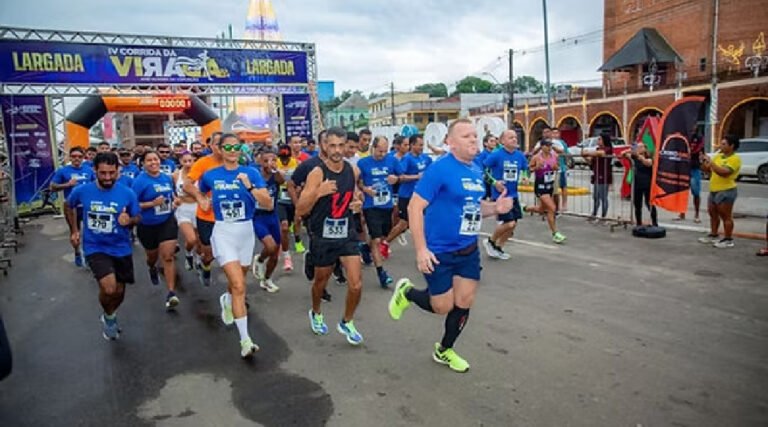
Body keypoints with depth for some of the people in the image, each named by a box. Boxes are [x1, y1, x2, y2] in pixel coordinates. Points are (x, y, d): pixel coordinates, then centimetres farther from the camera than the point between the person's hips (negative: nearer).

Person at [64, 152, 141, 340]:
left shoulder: (128, 193, -13)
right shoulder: (82, 191, -10)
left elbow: (137, 218, -2)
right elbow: (68, 206, 11)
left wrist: (129, 220, -24)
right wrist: (74, 230, 9)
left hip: (121, 248, 2)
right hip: (95, 248, -2)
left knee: (119, 291, 14)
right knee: (109, 288, -21)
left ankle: (110, 315, 47)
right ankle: (109, 317, 12)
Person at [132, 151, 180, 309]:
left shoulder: (168, 178, 2)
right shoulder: (140, 181, -14)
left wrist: (174, 201, 0)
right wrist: (152, 203, -26)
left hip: (167, 222, 2)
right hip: (147, 226, -2)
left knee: (168, 256, -10)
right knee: (153, 255, 19)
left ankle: (171, 293, -12)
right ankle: (152, 269, 58)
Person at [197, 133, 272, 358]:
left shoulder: (251, 173, -5)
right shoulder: (210, 175, -1)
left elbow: (268, 203, -15)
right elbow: (199, 193, 22)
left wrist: (249, 187, -27)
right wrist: (203, 202, 3)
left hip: (246, 232, 2)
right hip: (223, 232, -2)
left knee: (236, 281, 21)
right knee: (239, 286, -16)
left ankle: (227, 300, 58)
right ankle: (245, 340, -12)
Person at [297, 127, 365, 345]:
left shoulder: (353, 171, -3)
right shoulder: (317, 173, -17)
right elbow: (300, 211, -19)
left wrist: (356, 203, -2)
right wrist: (318, 193, -34)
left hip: (346, 233, 3)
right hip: (323, 236, -3)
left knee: (356, 284, -5)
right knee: (321, 280, 18)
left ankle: (347, 323, 21)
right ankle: (316, 314, 48)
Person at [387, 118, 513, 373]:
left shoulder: (477, 171, 6)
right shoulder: (439, 169, -18)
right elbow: (415, 207, -20)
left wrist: (495, 208, -3)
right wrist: (421, 249, -24)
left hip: (468, 251, 7)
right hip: (439, 252, -7)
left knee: (464, 303, 9)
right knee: (442, 306, 2)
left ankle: (444, 350, 32)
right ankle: (406, 292, 32)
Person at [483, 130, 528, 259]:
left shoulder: (520, 155, 2)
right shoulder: (496, 155, -14)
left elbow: (525, 169, 20)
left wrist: (523, 178, -1)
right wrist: (494, 182, -18)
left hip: (513, 195, 6)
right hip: (500, 194, -6)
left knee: (513, 224, 7)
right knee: (509, 223, -12)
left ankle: (498, 248, 26)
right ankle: (490, 241, 13)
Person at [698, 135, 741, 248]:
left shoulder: (735, 159, -12)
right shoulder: (718, 156, 12)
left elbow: (724, 172, -26)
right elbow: (707, 169, 17)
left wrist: (711, 162, -24)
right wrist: (704, 160, -1)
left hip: (726, 191, -9)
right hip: (714, 191, 9)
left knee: (726, 216, -5)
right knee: (713, 214, 17)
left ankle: (728, 240, 1)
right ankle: (713, 235, 29)